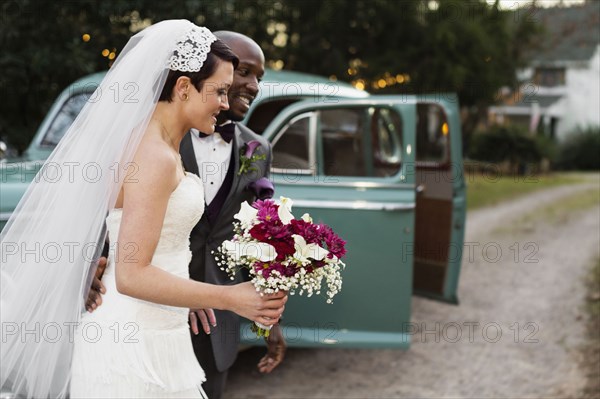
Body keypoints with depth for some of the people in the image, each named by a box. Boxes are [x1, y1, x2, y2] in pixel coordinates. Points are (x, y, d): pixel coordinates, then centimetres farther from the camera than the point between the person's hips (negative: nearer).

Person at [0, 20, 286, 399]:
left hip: (146, 336, 9)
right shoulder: (155, 158, -20)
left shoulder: (154, 144, 9)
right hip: (136, 351, -9)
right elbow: (131, 275, -24)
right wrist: (229, 298, -21)